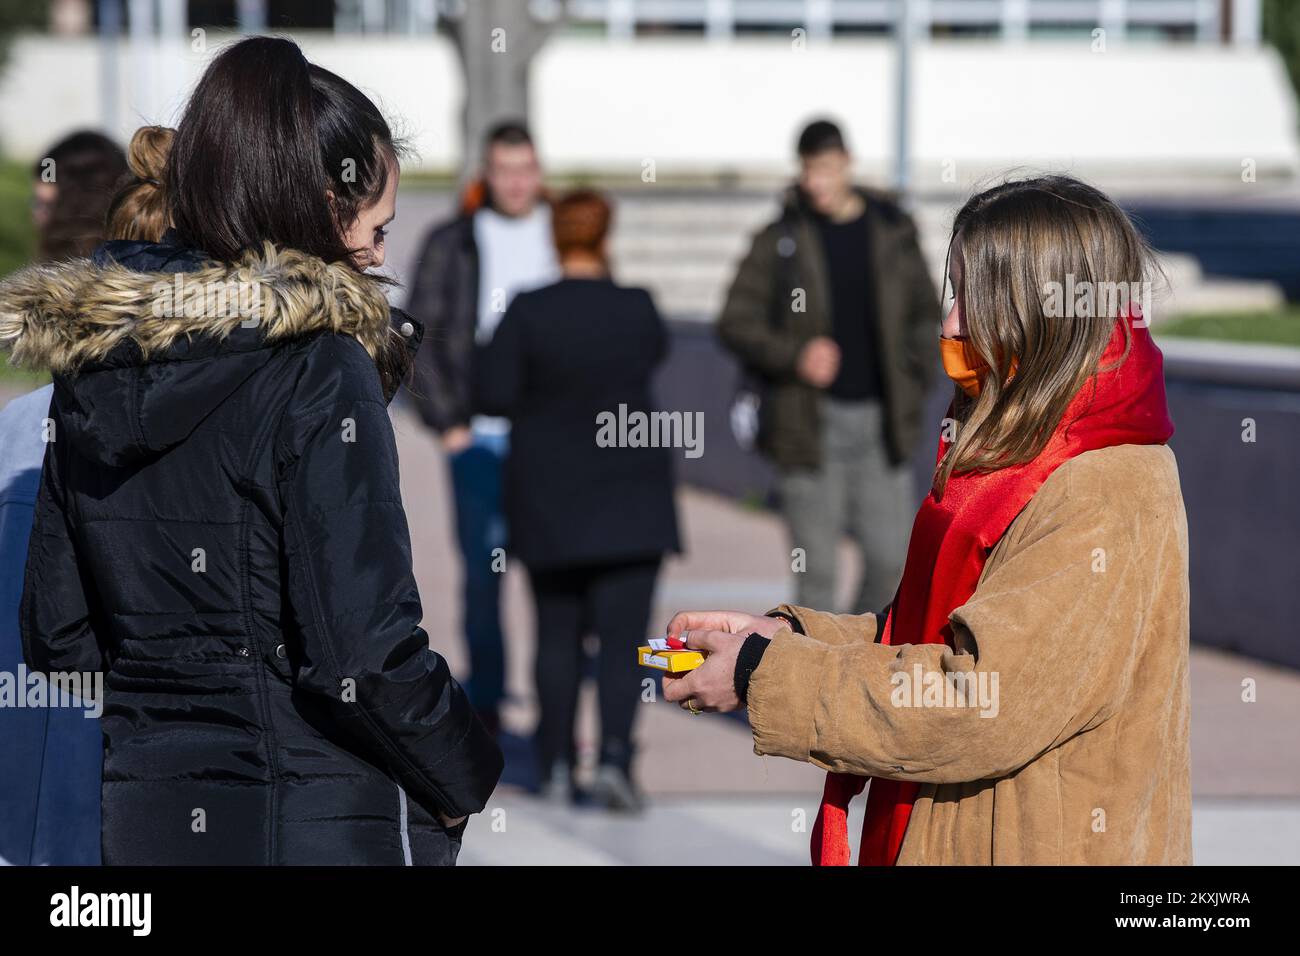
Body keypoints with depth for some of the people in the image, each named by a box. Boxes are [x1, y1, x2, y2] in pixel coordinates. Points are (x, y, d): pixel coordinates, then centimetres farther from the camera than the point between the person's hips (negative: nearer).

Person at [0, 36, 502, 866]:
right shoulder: (323, 371, -14)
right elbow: (364, 651, -19)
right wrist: (466, 782, -4)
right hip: (322, 827, -7)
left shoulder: (90, 372, 6)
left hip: (146, 818, 7)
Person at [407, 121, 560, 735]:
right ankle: (485, 702, 11)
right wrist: (447, 422, -1)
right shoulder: (452, 243, 6)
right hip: (480, 439, -1)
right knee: (482, 574, 1)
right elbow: (418, 336, 5)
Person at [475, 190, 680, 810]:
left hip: (547, 501, 1)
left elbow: (493, 395, -10)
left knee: (557, 636, 14)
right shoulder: (638, 309, -6)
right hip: (629, 502, -1)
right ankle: (614, 757, -21)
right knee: (622, 636, -3)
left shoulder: (527, 312, -10)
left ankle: (556, 766, 18)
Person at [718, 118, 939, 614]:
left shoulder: (893, 232, 7)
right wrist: (794, 357, -16)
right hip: (811, 423, -2)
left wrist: (913, 381, 5)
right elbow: (735, 322, -2)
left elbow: (925, 312, 17)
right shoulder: (780, 240, -1)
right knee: (815, 567, -1)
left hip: (881, 423, 2)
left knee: (890, 556, 1)